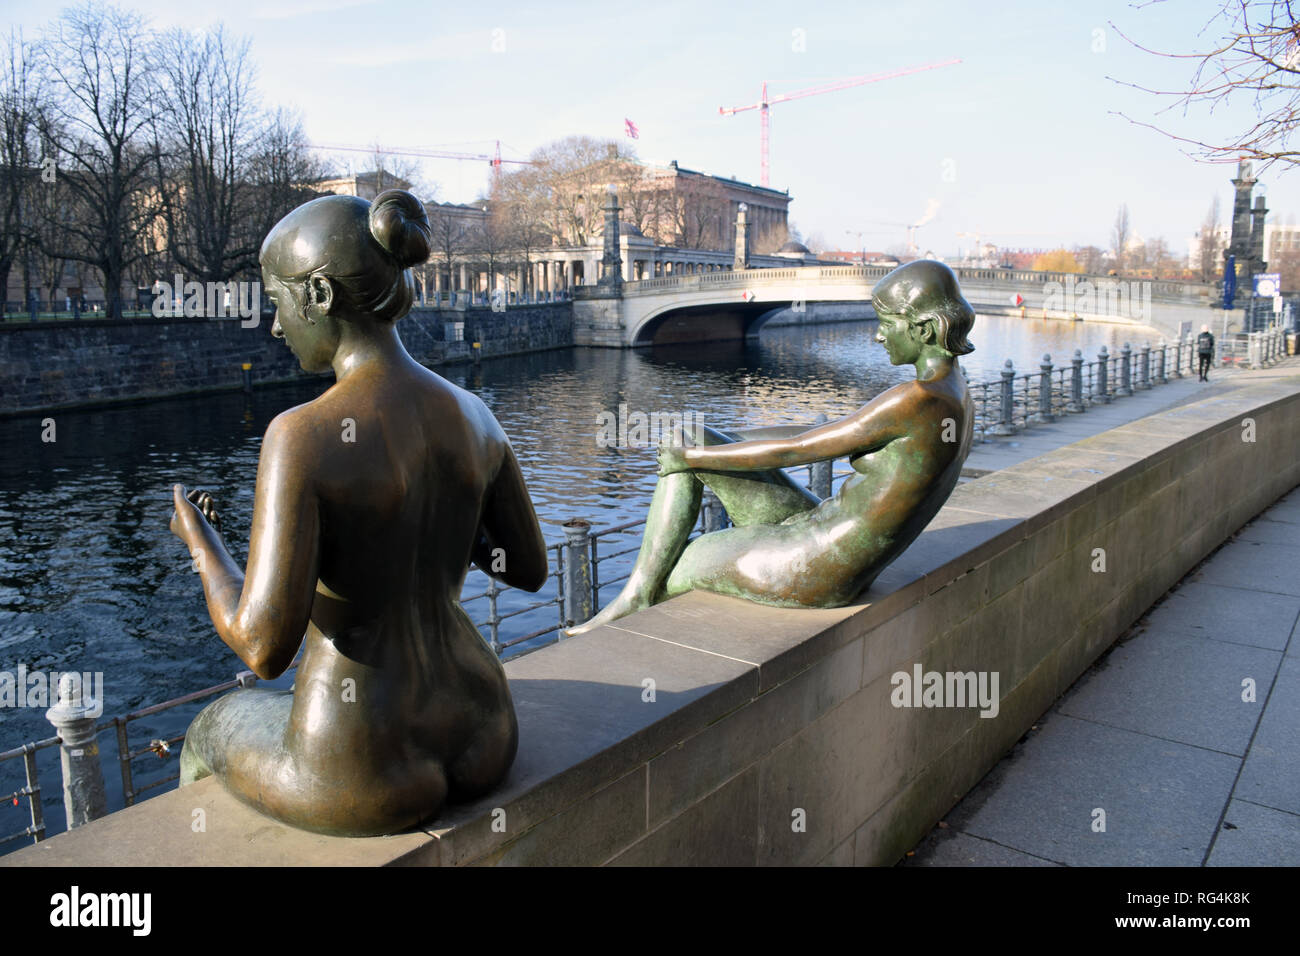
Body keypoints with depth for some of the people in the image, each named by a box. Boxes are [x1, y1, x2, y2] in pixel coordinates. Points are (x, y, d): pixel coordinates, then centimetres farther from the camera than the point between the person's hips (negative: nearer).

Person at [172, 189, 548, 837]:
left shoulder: (303, 436, -23)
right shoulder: (473, 414, -4)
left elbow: (264, 647, -23)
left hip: (366, 780, -5)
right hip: (482, 744, 5)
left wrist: (200, 542, -4)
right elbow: (531, 569, 6)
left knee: (217, 728, 31)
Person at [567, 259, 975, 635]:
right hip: (826, 533, 10)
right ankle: (635, 594, 6)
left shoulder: (917, 399, -23)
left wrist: (694, 456, -6)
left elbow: (795, 449, -19)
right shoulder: (954, 392, 9)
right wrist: (714, 442, 17)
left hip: (817, 566, -10)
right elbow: (832, 434, 15)